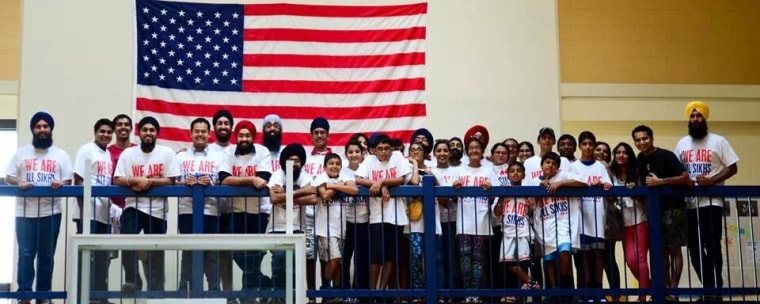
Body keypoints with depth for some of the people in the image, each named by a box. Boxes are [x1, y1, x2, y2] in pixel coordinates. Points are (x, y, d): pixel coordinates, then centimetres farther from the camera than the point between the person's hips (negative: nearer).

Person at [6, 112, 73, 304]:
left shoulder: (61, 155, 10)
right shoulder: (21, 152, 10)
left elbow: (68, 182, 6)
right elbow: (8, 177, 8)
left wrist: (61, 184, -16)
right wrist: (19, 183, -13)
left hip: (51, 212, 1)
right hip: (25, 212, 0)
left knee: (47, 255, 5)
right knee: (26, 254, -4)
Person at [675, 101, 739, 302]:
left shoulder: (718, 141, -1)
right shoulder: (682, 143, 12)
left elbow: (732, 168, -3)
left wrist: (711, 181, -16)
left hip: (711, 202, -5)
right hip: (689, 203, 5)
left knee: (712, 247, -7)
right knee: (694, 248, 6)